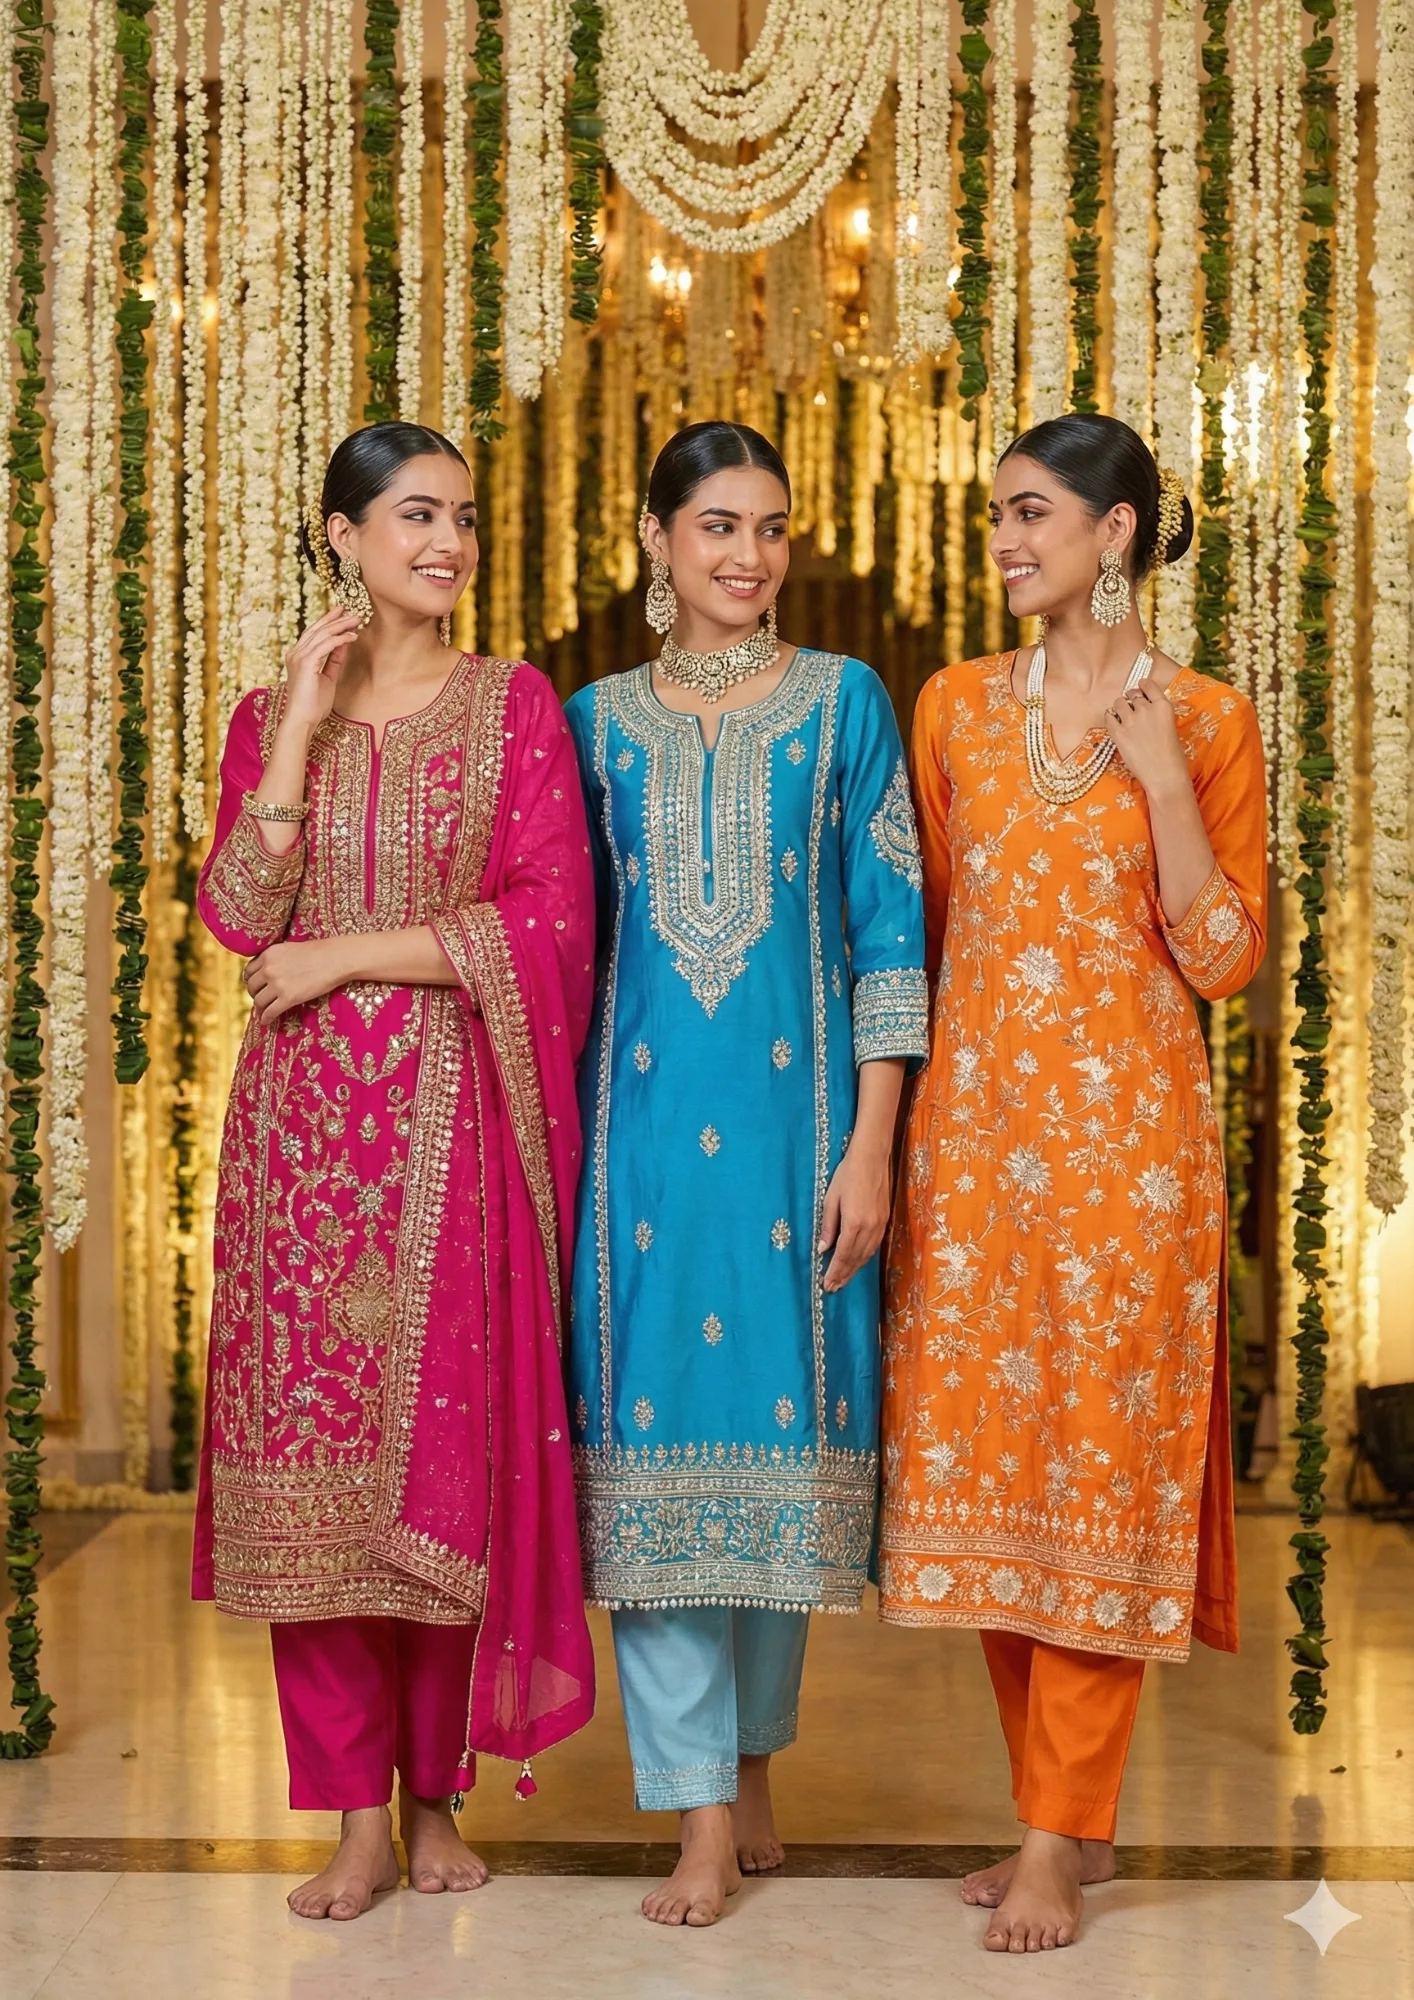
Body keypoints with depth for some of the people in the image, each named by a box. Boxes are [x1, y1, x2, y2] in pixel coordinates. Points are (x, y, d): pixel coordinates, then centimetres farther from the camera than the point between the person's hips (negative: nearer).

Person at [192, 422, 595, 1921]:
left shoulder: (514, 705, 4)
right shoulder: (272, 714, 11)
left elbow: (550, 921, -6)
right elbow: (237, 914, -3)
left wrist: (347, 953, -7)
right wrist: (301, 727, -8)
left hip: (458, 1122, -2)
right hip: (303, 1126, 2)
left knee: (449, 1451, 0)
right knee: (308, 1451, -1)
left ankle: (433, 1793, 16)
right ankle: (357, 1816, 8)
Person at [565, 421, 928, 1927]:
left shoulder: (844, 702, 4)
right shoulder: (600, 719, 9)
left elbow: (888, 933, 1)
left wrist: (869, 1149, -6)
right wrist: (564, 1136, 7)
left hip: (794, 1113, -1)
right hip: (644, 1113, 1)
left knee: (783, 1417, 5)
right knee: (653, 1425, -2)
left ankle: (753, 1763, 25)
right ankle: (707, 1817, 6)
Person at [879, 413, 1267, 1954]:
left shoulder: (1206, 720, -1)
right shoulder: (955, 707, 8)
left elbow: (1225, 959, -5)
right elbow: (924, 928, 12)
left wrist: (1160, 774, -13)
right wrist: (893, 1125, 5)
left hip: (1126, 1133, -3)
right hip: (974, 1128, 4)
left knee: (1104, 1466, -1)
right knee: (984, 1462, 6)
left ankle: (1057, 1838, 8)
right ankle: (1072, 1815, 19)